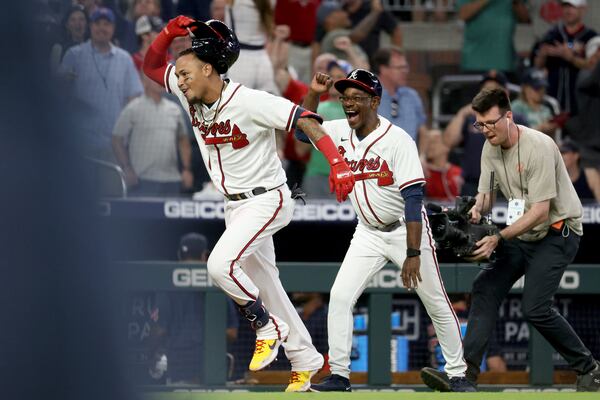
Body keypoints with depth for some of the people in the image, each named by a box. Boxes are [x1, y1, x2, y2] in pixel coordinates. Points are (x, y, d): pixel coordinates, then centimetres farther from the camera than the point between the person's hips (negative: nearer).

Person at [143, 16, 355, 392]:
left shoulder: (250, 102, -24)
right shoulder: (190, 96, -1)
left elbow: (304, 119, -28)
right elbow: (151, 66, 8)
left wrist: (337, 163, -40)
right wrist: (169, 33, -12)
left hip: (267, 201, -9)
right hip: (235, 205, 9)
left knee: (221, 264, -26)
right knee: (264, 285, 13)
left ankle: (269, 327, -5)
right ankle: (305, 362, 25)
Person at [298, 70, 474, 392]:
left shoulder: (397, 140, -22)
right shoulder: (342, 132, -3)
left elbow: (413, 199, -23)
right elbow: (303, 130, 12)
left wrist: (413, 253, -28)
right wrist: (314, 93, -7)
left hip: (406, 230, -5)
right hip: (368, 233, 5)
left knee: (436, 304, 2)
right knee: (340, 297, -8)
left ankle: (457, 374, 14)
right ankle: (339, 376, -4)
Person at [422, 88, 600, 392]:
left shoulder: (538, 147, -23)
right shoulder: (490, 148, 1)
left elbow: (540, 210, -26)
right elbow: (487, 192, 7)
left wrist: (498, 238, -32)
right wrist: (476, 210, -18)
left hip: (557, 232, -8)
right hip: (521, 234, 8)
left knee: (535, 308, -17)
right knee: (485, 288, -6)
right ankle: (466, 371, -8)